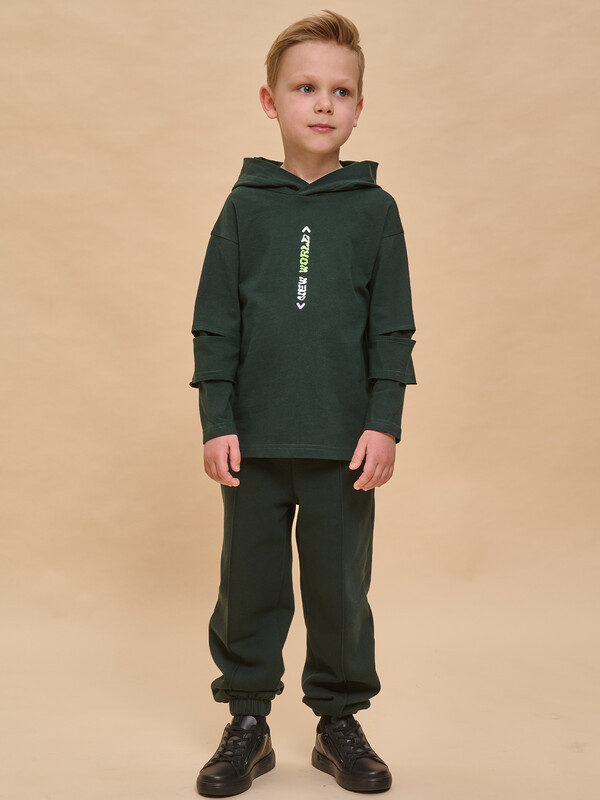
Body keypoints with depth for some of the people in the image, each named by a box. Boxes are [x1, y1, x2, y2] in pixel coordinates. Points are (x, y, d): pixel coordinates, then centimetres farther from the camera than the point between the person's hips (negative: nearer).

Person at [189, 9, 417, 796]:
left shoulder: (374, 209, 3)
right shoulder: (246, 206, 3)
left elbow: (392, 327, 3)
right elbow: (214, 323, 3)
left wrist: (384, 423, -4)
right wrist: (217, 422, -3)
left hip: (343, 441, 0)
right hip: (254, 440, 1)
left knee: (340, 588, 9)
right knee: (249, 585, 9)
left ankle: (340, 720, 26)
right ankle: (247, 722, 24)